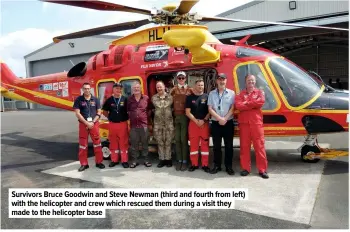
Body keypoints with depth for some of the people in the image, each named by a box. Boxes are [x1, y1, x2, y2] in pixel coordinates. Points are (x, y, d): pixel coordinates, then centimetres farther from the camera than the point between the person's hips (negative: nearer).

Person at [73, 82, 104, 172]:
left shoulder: (95, 99, 4)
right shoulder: (78, 100, 0)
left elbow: (99, 113, 3)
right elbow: (77, 113, -6)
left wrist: (92, 122, -10)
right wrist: (86, 123, -13)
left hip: (94, 123, 1)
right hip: (83, 124, -1)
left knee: (97, 143, 3)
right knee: (83, 144, 4)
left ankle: (99, 162, 14)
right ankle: (84, 164, 14)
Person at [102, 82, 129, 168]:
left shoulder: (125, 99, -2)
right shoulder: (109, 100, 3)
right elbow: (105, 111, 15)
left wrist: (126, 117, -2)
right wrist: (110, 117, 7)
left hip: (123, 124, -2)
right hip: (112, 124, 2)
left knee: (124, 143, 2)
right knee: (113, 143, 9)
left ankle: (124, 160, 10)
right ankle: (114, 160, 20)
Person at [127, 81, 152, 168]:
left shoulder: (146, 98, 2)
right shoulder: (129, 99, 7)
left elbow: (149, 110, 9)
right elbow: (127, 110, 15)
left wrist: (148, 118, 3)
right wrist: (130, 117, 7)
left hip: (144, 124, -1)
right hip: (133, 125, 1)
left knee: (145, 143, 6)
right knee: (134, 144, 6)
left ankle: (146, 160, 16)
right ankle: (134, 160, 15)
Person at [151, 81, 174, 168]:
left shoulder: (170, 97, 3)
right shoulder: (154, 97, 5)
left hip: (169, 123, -1)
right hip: (157, 123, 1)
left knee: (168, 142, 4)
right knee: (160, 142, 7)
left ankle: (168, 159, 15)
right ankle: (162, 159, 16)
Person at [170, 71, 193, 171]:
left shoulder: (190, 90, 3)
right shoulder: (173, 90, 9)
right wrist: (173, 111, -2)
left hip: (185, 117, -2)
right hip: (176, 117, 2)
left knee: (184, 139, -1)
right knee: (177, 139, 6)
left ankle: (185, 161, 8)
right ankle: (179, 160, 15)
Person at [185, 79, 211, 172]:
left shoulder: (207, 97, 4)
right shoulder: (189, 97, 4)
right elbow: (188, 112, 0)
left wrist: (204, 120, -11)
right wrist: (196, 121, -10)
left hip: (205, 123, 0)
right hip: (193, 122, 1)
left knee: (205, 144, 3)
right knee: (193, 144, 5)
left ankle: (205, 164, 10)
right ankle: (194, 164, 14)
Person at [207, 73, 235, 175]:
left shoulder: (231, 93, 3)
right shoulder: (212, 93, 6)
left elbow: (232, 108, -3)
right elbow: (210, 109, -1)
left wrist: (225, 119, -14)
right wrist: (220, 118, -12)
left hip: (228, 123, -1)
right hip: (215, 123, 1)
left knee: (229, 145, 4)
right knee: (216, 146, 7)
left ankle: (229, 166, 15)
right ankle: (217, 165, 17)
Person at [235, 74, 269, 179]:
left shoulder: (259, 92, 11)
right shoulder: (240, 94, 12)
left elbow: (261, 102, -11)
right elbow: (238, 106, -7)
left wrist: (246, 103, -6)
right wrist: (253, 105, -10)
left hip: (257, 123, -1)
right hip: (244, 123, 1)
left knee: (259, 146, 0)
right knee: (244, 146, 3)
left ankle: (262, 169, 6)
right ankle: (245, 168, 12)